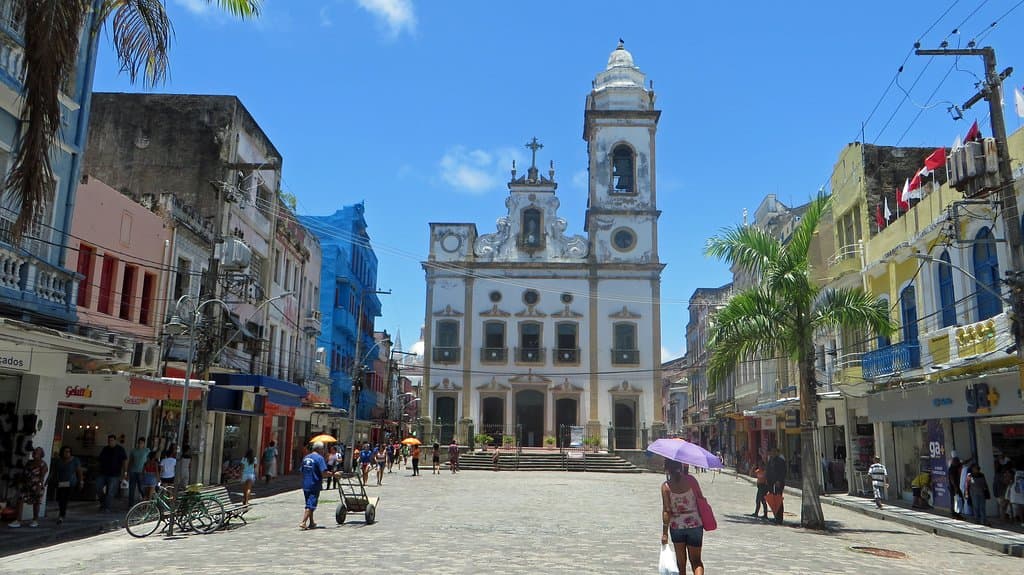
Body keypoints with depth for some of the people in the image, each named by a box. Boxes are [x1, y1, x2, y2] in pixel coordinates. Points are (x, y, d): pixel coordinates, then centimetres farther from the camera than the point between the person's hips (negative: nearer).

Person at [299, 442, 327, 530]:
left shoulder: (305, 457, 12)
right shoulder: (319, 458, -12)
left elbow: (302, 471, 17)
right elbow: (323, 472, -21)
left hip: (305, 485, 8)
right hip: (314, 485, -8)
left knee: (309, 504, 18)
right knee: (311, 505, -3)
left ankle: (311, 523, 26)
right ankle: (303, 523, -9)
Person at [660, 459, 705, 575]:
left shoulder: (666, 486, -11)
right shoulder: (691, 480, -7)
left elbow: (666, 511, -12)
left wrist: (665, 533, -8)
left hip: (677, 526, -1)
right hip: (695, 524, 1)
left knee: (681, 562, 16)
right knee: (696, 560, 10)